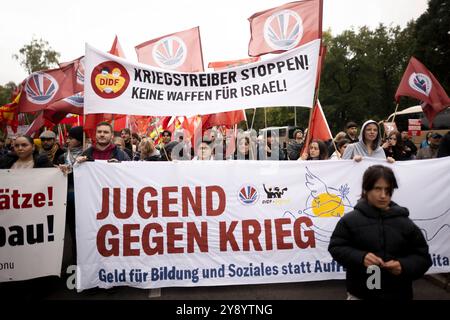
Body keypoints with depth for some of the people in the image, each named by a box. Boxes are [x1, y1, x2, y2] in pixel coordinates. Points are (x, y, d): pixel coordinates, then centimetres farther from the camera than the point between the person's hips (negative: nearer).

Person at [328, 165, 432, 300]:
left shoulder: (405, 223, 0)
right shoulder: (350, 219, -6)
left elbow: (422, 257, 4)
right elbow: (336, 248, -6)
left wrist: (404, 266, -16)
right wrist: (360, 257, -22)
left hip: (398, 294, 2)